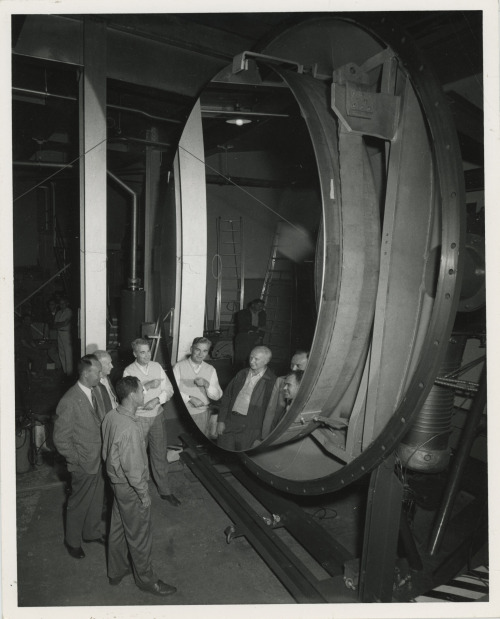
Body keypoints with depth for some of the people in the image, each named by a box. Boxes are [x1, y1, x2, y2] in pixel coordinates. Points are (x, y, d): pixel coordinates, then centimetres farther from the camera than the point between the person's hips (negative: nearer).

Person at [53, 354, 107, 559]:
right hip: (84, 464, -7)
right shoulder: (69, 402, -28)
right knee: (79, 503, 15)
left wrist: (103, 452, 7)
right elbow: (60, 439, -21)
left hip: (98, 459, 7)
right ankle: (73, 541, 39)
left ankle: (93, 532, 47)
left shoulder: (92, 392, -3)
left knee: (97, 500, 24)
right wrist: (77, 459, -14)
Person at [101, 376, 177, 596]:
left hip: (116, 480, 9)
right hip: (130, 487, -9)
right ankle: (146, 580, 33)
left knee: (118, 528, 26)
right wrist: (144, 494, -15)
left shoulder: (111, 415, -7)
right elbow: (132, 467, -28)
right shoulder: (130, 428, -34)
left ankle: (116, 571, 46)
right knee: (139, 536, 12)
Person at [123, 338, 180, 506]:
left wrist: (157, 400, -15)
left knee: (160, 453, 12)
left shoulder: (157, 366, 0)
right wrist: (147, 386, -29)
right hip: (139, 417, -3)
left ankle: (164, 490, 26)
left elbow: (169, 390, 2)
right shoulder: (129, 371, -11)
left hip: (157, 415, 3)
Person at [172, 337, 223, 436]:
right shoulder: (179, 366, -2)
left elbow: (217, 396, 0)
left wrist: (206, 384, -16)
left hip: (202, 414, 2)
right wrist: (190, 398, -18)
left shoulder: (211, 370, 6)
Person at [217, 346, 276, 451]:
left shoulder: (271, 381, -5)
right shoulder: (242, 374, 10)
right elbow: (226, 396, 10)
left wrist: (264, 432, -10)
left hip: (249, 428, -4)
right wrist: (221, 420, 4)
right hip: (229, 422, 4)